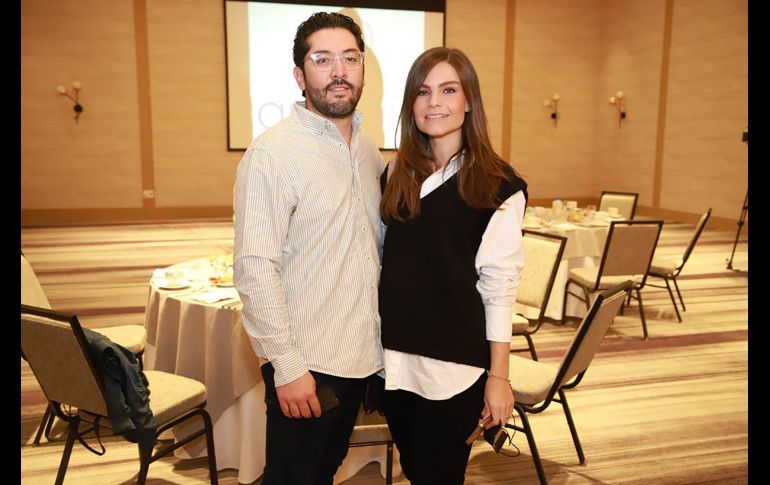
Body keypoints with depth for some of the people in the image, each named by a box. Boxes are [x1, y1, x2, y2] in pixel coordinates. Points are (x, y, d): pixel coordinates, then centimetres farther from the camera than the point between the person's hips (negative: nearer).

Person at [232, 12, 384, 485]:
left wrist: (386, 335, 9)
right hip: (305, 363, -6)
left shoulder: (368, 148, 7)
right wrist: (288, 365, -20)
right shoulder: (273, 152, -15)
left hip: (360, 355, 6)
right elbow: (255, 268, -19)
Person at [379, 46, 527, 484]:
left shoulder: (496, 184, -8)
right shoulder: (397, 173, 6)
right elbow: (384, 259, 11)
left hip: (455, 363, -4)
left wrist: (499, 375, -9)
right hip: (395, 356, 5)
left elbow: (500, 284, -10)